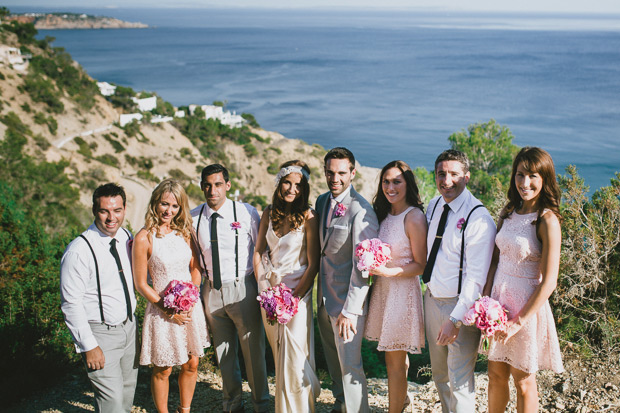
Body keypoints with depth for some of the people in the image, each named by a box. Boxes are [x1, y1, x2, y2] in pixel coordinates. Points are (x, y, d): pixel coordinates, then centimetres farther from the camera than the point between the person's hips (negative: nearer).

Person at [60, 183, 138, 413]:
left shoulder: (126, 238, 0)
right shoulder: (79, 251, -20)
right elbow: (71, 303, -18)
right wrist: (89, 346, -17)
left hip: (129, 326, 7)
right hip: (100, 333, -7)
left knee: (128, 390, 19)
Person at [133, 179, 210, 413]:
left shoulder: (185, 232, 2)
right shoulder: (144, 238, -13)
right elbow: (141, 284, -10)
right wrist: (169, 311, -12)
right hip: (163, 310, -5)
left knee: (191, 365, 14)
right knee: (163, 370, 6)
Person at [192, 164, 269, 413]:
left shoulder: (246, 213, -8)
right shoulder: (193, 217, 1)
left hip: (242, 288, -3)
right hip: (211, 290, 3)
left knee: (253, 350, 5)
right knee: (224, 352, 16)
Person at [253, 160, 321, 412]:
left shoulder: (308, 216, -10)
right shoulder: (269, 212, 5)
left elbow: (313, 263, -10)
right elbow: (258, 252, 10)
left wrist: (294, 297, -14)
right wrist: (264, 287, -2)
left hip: (297, 290, -5)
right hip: (270, 289, 5)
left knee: (294, 356, -3)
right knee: (278, 353, 13)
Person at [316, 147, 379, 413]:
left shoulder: (361, 211, -20)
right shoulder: (322, 201, 4)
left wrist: (350, 311, -21)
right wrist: (319, 293, 11)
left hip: (347, 300, -8)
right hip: (324, 296, 8)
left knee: (349, 365, 0)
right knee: (333, 358, 23)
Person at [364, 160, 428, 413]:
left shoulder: (414, 217, -14)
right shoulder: (383, 214, 9)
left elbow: (421, 265, -13)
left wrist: (390, 271, -24)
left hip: (403, 291, -7)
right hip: (383, 288, 7)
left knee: (395, 360, 2)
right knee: (392, 356, 18)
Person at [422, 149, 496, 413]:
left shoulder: (478, 219, -19)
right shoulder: (433, 206, 4)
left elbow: (476, 278, -21)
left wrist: (455, 319, -23)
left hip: (460, 305, -7)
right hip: (432, 299, 7)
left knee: (459, 381, 1)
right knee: (439, 374, 20)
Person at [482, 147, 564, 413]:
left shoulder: (547, 220, -16)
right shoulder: (508, 213, 4)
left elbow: (548, 283, -17)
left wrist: (519, 322, -16)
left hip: (527, 308, -5)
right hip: (499, 303, 5)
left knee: (523, 381, 12)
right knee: (496, 374, 15)